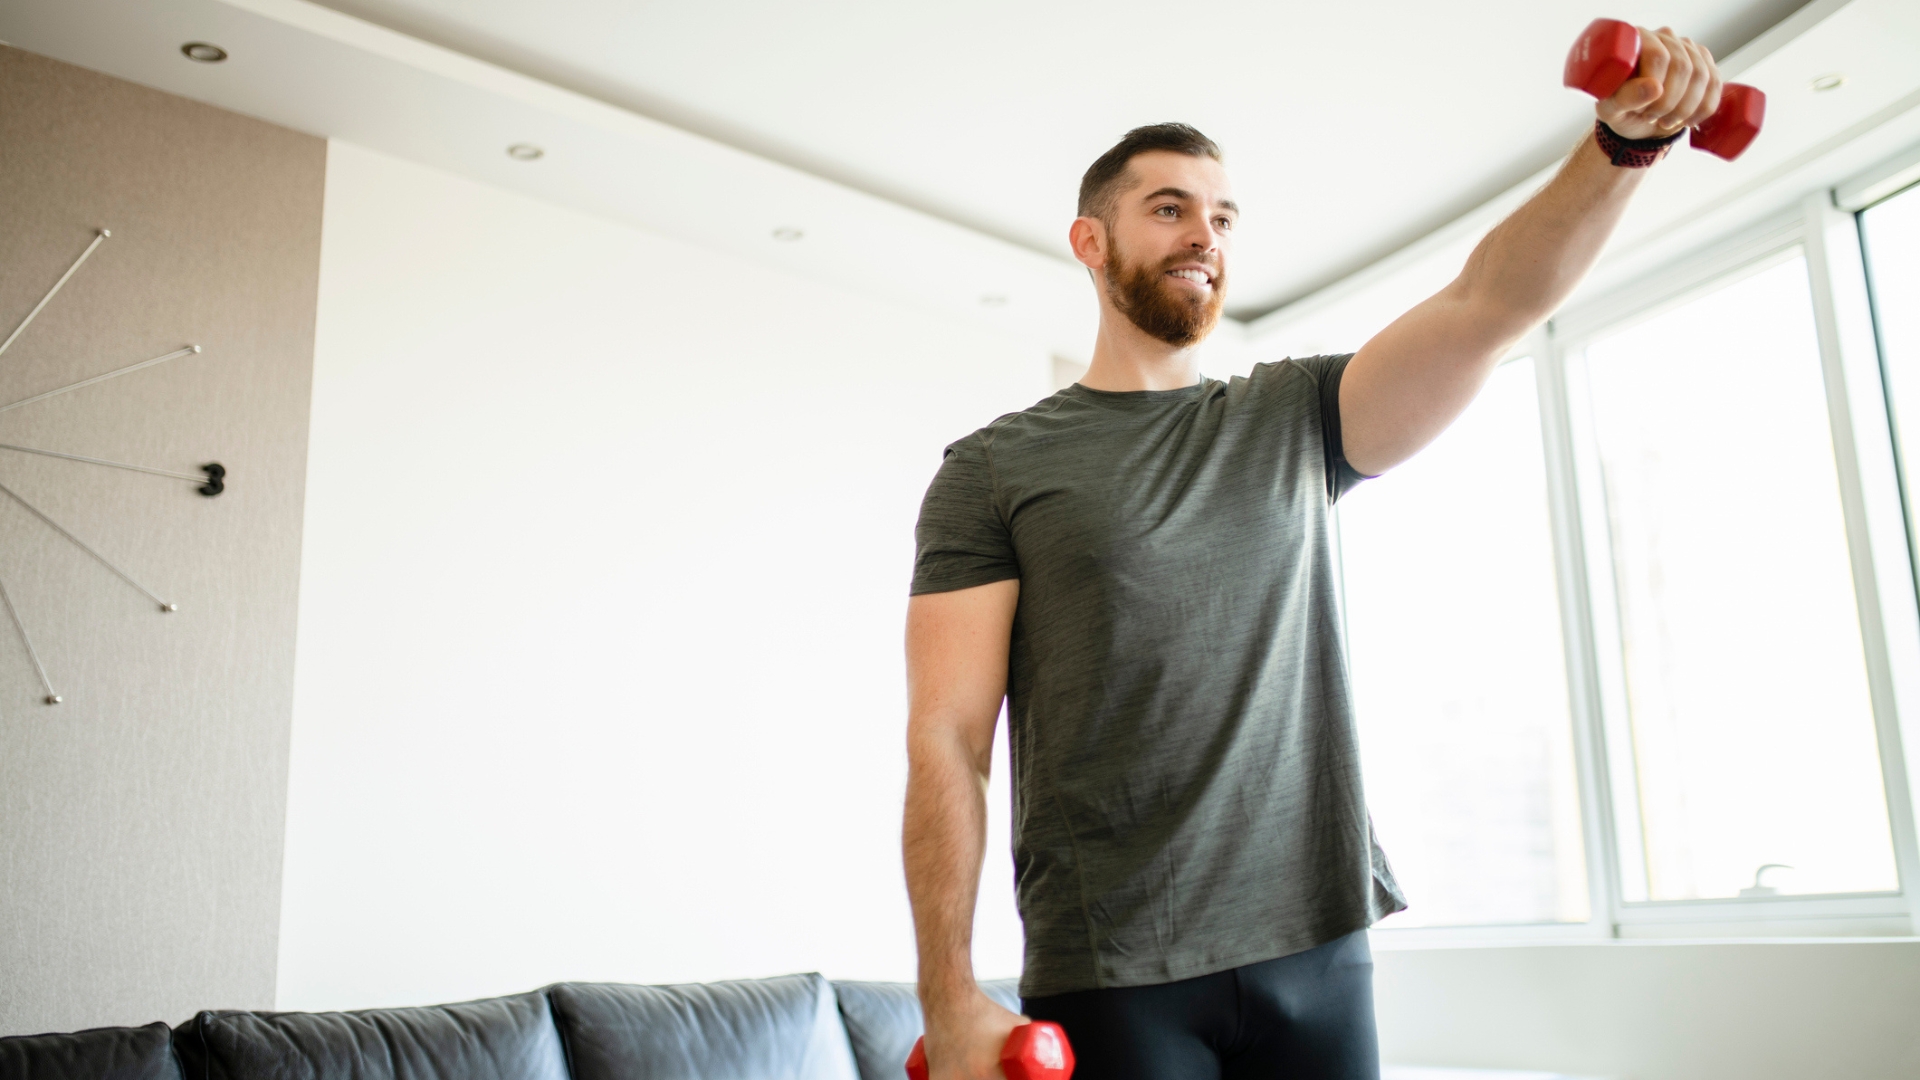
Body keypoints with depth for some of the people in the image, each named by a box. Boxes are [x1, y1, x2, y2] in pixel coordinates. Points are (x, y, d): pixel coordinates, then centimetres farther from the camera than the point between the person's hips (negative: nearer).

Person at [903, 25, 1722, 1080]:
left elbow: (1489, 302, 0)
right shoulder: (993, 469, 0)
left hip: (1316, 946, 4)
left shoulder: (1294, 421, 12)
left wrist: (1621, 142, -17)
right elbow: (946, 738, -6)